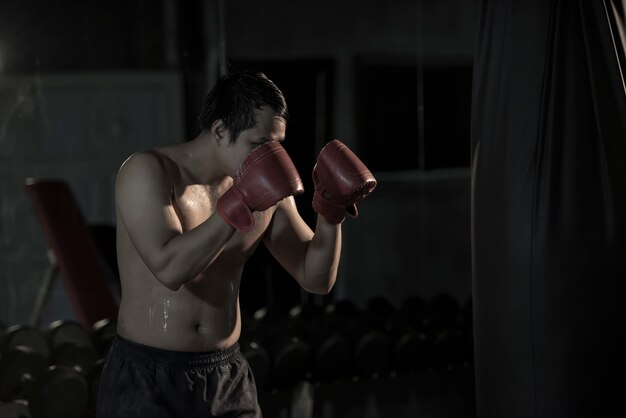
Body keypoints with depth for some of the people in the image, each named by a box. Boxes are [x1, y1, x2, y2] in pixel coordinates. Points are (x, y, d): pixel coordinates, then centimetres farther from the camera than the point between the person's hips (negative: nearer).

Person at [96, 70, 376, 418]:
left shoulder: (264, 190, 3)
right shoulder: (149, 172, -11)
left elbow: (317, 279, 7)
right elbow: (169, 268, -25)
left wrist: (331, 213, -8)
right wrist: (240, 204, -27)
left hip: (227, 376, 5)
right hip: (147, 376, -4)